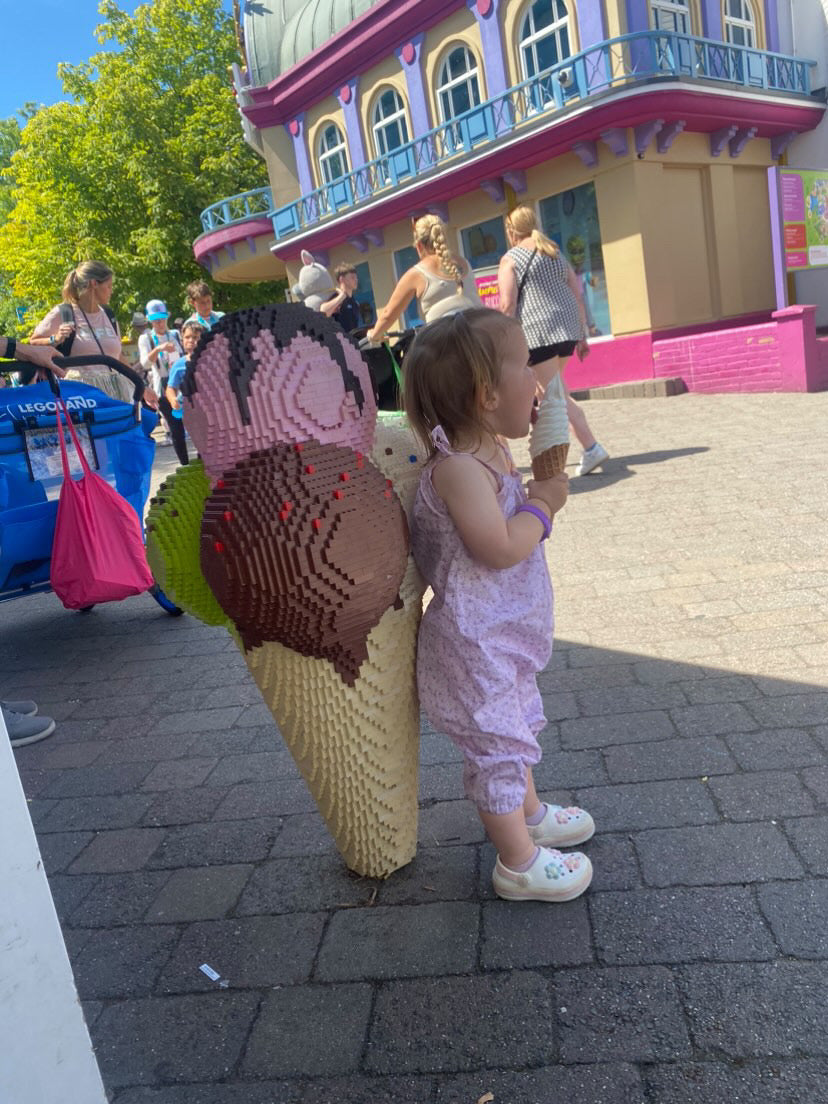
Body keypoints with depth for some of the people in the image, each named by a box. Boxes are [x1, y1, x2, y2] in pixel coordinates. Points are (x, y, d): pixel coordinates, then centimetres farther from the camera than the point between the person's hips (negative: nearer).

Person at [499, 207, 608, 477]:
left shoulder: (510, 259, 0)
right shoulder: (556, 254, 18)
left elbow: (507, 304, -10)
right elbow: (578, 295, 15)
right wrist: (582, 335, 18)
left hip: (537, 331, -7)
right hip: (567, 327, 7)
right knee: (547, 388, 20)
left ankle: (591, 448, -15)